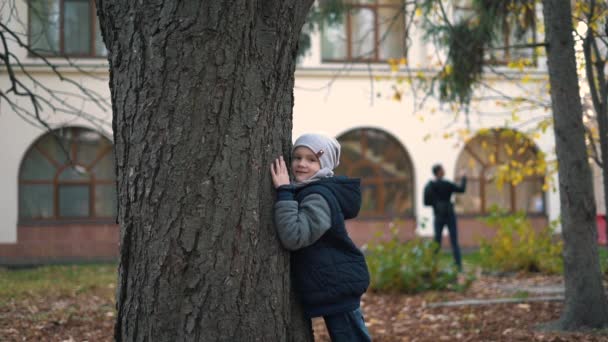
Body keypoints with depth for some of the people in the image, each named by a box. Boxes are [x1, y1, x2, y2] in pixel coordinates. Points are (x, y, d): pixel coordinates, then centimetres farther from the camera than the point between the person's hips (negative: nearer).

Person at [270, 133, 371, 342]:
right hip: (336, 284, 10)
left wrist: (284, 192, -28)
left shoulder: (320, 196, -19)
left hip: (337, 285, -10)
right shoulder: (307, 192, 13)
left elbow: (294, 236, -32)